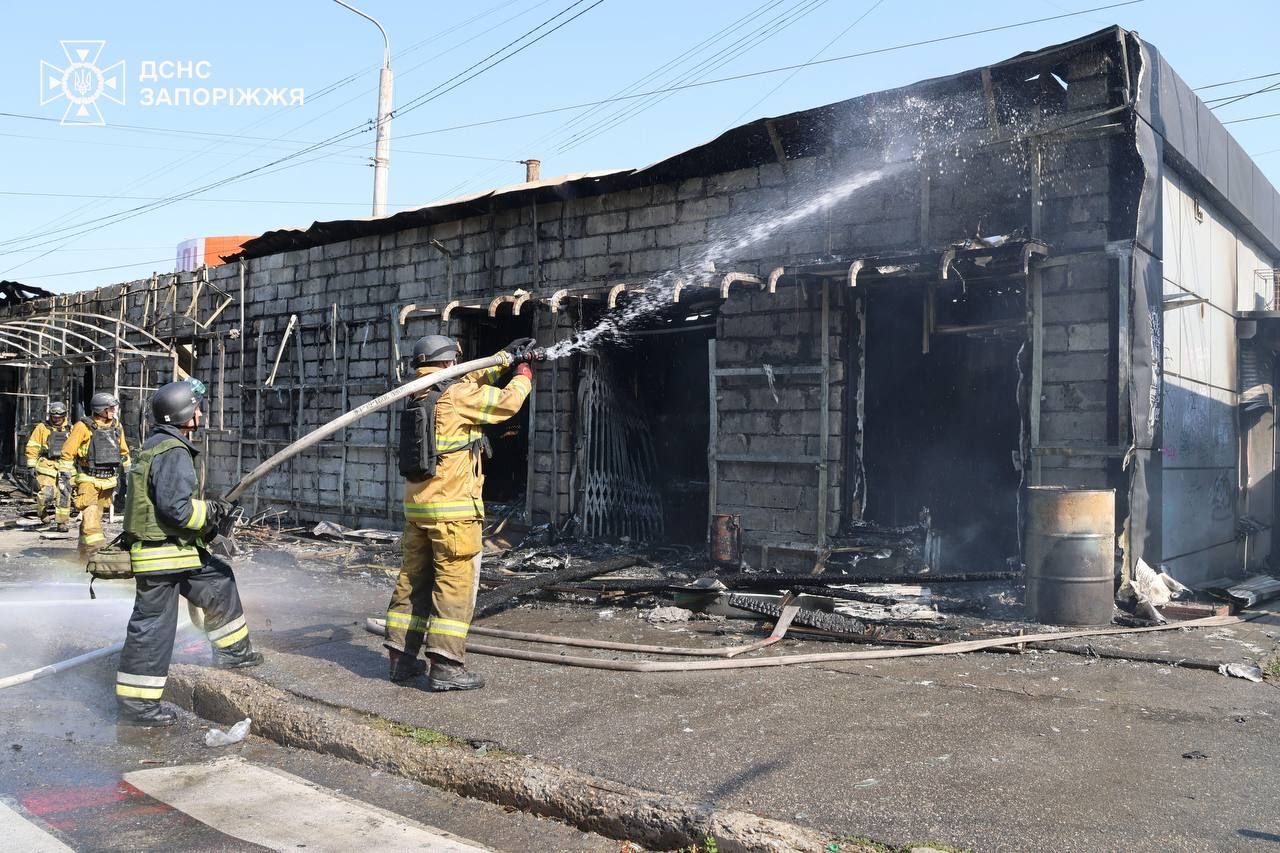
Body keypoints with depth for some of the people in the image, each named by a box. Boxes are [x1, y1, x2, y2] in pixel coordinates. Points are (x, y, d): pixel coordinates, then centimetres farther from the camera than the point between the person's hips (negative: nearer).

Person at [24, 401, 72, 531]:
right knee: (47, 493, -14)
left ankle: (62, 522, 11)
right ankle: (42, 511, 17)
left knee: (64, 496, 2)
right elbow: (32, 448, 2)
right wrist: (31, 465, -3)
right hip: (46, 466, -3)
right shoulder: (42, 428, 1)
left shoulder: (69, 429, 11)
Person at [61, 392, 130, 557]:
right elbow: (67, 453, -6)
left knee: (98, 514, 11)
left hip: (108, 480, 6)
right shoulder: (84, 427, -8)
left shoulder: (117, 426, 10)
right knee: (90, 513, -17)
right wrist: (66, 476, -9)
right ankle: (94, 544, -27)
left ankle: (84, 550, 22)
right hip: (88, 479, -6)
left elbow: (124, 451, 22)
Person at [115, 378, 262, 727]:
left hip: (175, 550, 10)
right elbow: (176, 508, -26)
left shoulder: (158, 444, 13)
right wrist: (213, 512, -11)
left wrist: (208, 518, 14)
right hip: (161, 554, -10)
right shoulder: (174, 454, -20)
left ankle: (232, 651, 32)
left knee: (218, 580, 22)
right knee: (152, 626, -3)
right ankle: (134, 703, 6)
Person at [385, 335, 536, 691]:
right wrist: (524, 374, 14)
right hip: (453, 509, -8)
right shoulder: (457, 395, -11)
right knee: (455, 584, -5)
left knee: (412, 581, 13)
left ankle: (402, 658, 19)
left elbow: (472, 380, 27)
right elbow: (507, 402, -5)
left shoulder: (422, 397, 15)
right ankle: (445, 665, -6)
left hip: (417, 507, 9)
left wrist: (505, 357, 29)